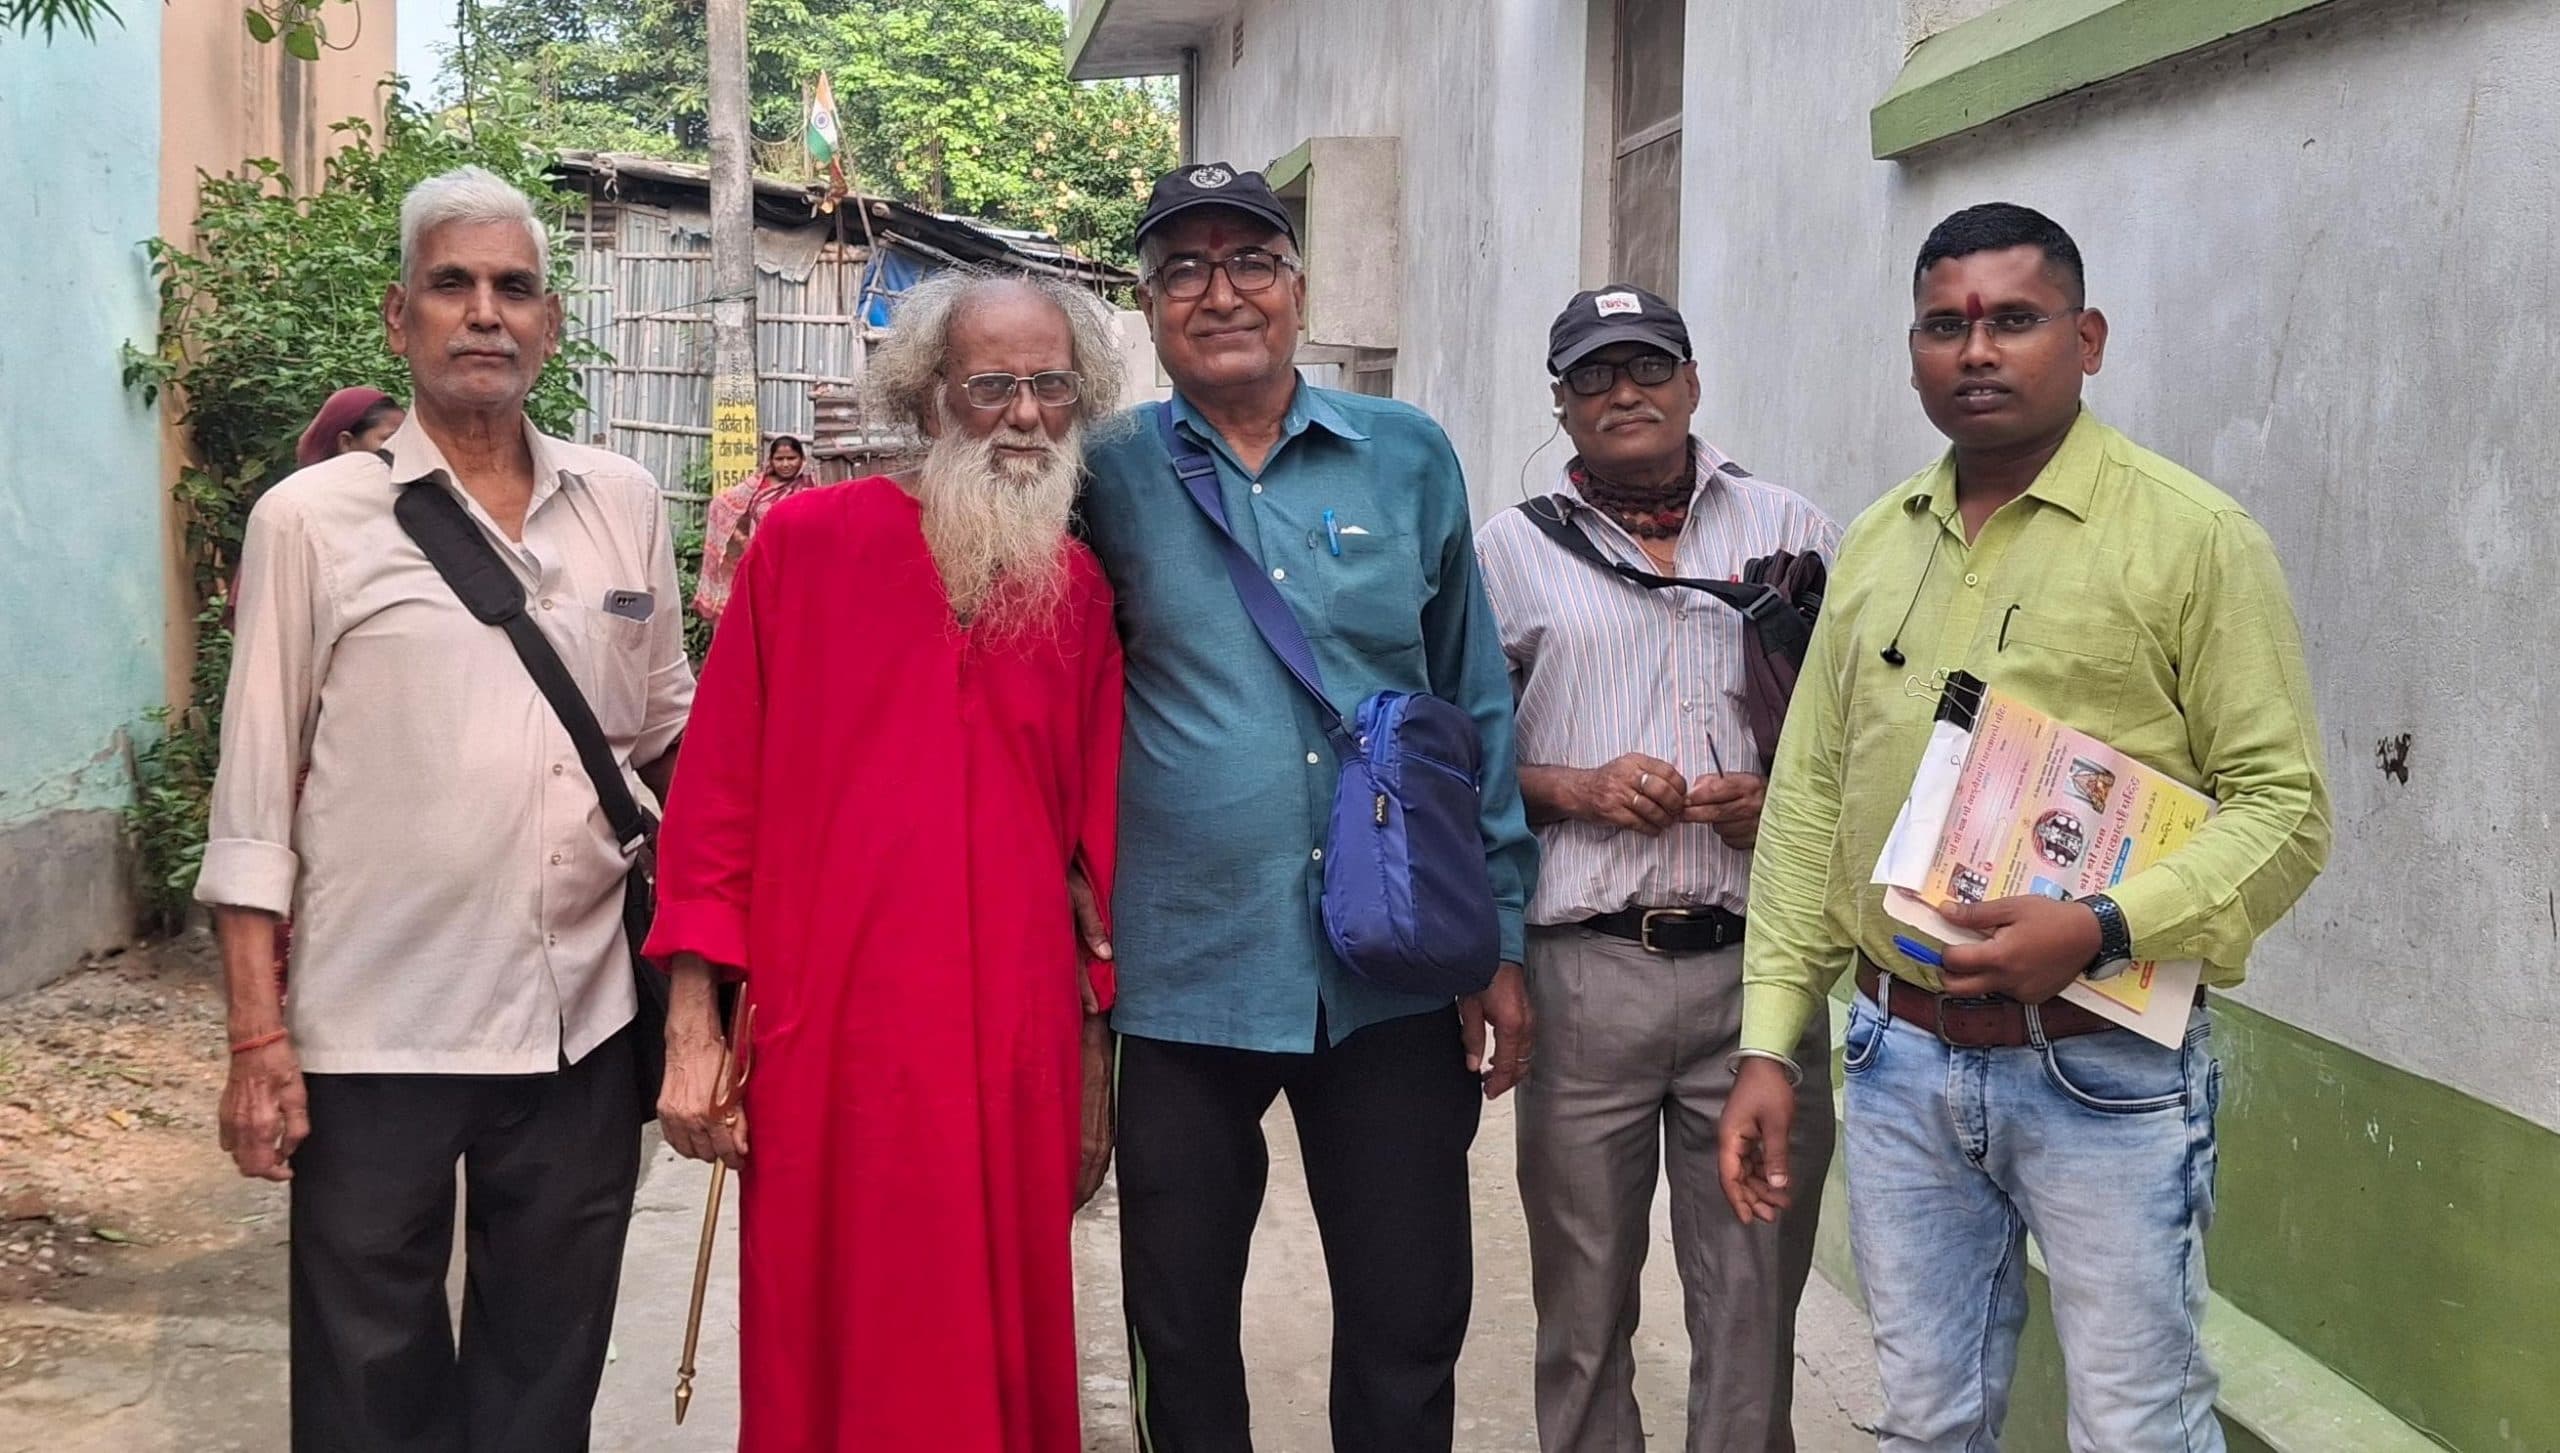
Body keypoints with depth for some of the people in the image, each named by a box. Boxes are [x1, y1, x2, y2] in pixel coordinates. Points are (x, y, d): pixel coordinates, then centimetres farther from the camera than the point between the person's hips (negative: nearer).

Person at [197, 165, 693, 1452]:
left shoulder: (622, 502, 7)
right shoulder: (312, 518, -2)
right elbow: (254, 797, -2)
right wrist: (256, 1036, -6)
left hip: (583, 1022, 3)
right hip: (377, 1034, -3)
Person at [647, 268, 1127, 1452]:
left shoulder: (1083, 589, 7)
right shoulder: (805, 541, -2)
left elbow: (1098, 832, 10)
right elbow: (717, 790, -2)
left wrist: (1095, 1055, 10)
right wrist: (692, 1024, -6)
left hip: (1016, 1038, 3)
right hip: (828, 1032, -2)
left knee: (1003, 1354, 11)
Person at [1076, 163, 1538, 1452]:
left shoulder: (1407, 457, 4)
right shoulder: (1108, 477, 1)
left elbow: (1477, 705, 9)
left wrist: (1500, 937, 6)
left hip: (1396, 977, 1)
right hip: (1182, 973, -1)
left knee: (1410, 1340, 9)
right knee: (1180, 1340, 12)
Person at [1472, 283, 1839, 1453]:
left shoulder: (1791, 528, 11)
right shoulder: (1511, 548, 8)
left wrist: (1787, 798, -6)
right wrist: (1580, 790, -8)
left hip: (1758, 964, 1)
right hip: (1584, 971, 0)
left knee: (1755, 1295, 6)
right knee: (1583, 1293, 9)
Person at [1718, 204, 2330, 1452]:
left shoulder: (2194, 536, -6)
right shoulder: (1875, 547, 10)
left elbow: (2284, 805, -9)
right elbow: (1808, 798, 11)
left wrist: (2101, 929, -23)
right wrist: (1770, 1042, 7)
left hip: (2104, 1070, -5)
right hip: (1901, 1063, 5)